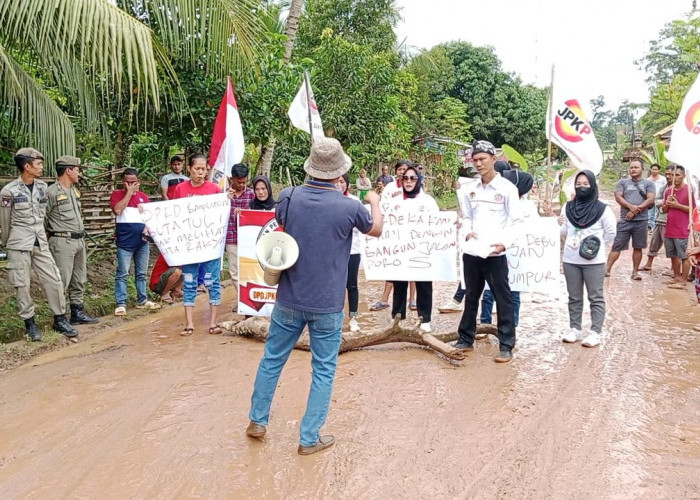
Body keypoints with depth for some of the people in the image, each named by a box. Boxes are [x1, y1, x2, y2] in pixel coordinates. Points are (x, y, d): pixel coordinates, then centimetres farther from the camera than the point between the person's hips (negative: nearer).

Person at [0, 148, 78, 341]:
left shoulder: (43, 187, 5)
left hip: (40, 242, 4)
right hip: (19, 244, -4)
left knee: (54, 280, 2)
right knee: (22, 285, 3)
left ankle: (60, 320, 13)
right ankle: (30, 323, 15)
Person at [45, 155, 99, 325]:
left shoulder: (75, 190, 14)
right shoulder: (52, 192, -12)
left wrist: (81, 237, 19)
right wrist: (49, 239, -4)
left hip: (79, 240, 9)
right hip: (62, 242, -8)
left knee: (79, 280, 13)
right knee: (62, 281, -6)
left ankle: (77, 313, 23)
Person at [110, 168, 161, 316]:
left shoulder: (143, 196, 12)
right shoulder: (117, 194, 1)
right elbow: (117, 210, -18)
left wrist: (147, 228, -6)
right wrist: (129, 192, -12)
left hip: (142, 241, 4)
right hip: (125, 242, -4)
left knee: (141, 273, 12)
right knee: (122, 274, -3)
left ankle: (142, 300, 22)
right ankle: (121, 304, 2)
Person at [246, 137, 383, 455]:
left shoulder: (288, 197, -7)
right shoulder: (349, 206, -14)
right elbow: (376, 230, 8)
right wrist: (374, 201, 29)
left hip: (289, 300, 3)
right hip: (327, 304, -3)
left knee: (272, 359, 18)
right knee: (323, 370, 11)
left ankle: (257, 421, 33)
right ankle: (309, 439, 17)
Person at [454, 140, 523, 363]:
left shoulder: (506, 188, -6)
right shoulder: (471, 189, 10)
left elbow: (517, 221, -7)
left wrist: (505, 242, -20)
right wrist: (467, 232, -1)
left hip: (495, 254, -5)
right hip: (471, 253, 5)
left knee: (503, 300, 2)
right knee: (471, 297, 15)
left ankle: (506, 346, 10)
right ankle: (465, 339, 27)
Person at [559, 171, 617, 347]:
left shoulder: (602, 209, -7)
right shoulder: (568, 207, 5)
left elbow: (610, 233, 0)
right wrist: (559, 224, -8)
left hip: (594, 261, -4)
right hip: (570, 260, 4)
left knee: (596, 298, 3)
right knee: (574, 297, 12)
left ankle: (595, 332, 7)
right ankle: (575, 329, 21)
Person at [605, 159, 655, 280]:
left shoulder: (649, 183, 8)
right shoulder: (623, 182, 11)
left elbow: (650, 200, -3)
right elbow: (618, 197, -1)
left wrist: (635, 211, -11)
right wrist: (631, 207, -16)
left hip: (641, 221, 0)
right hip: (625, 220, 0)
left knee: (638, 247, 7)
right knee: (617, 246, -3)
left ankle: (635, 271, 15)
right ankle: (607, 269, -3)